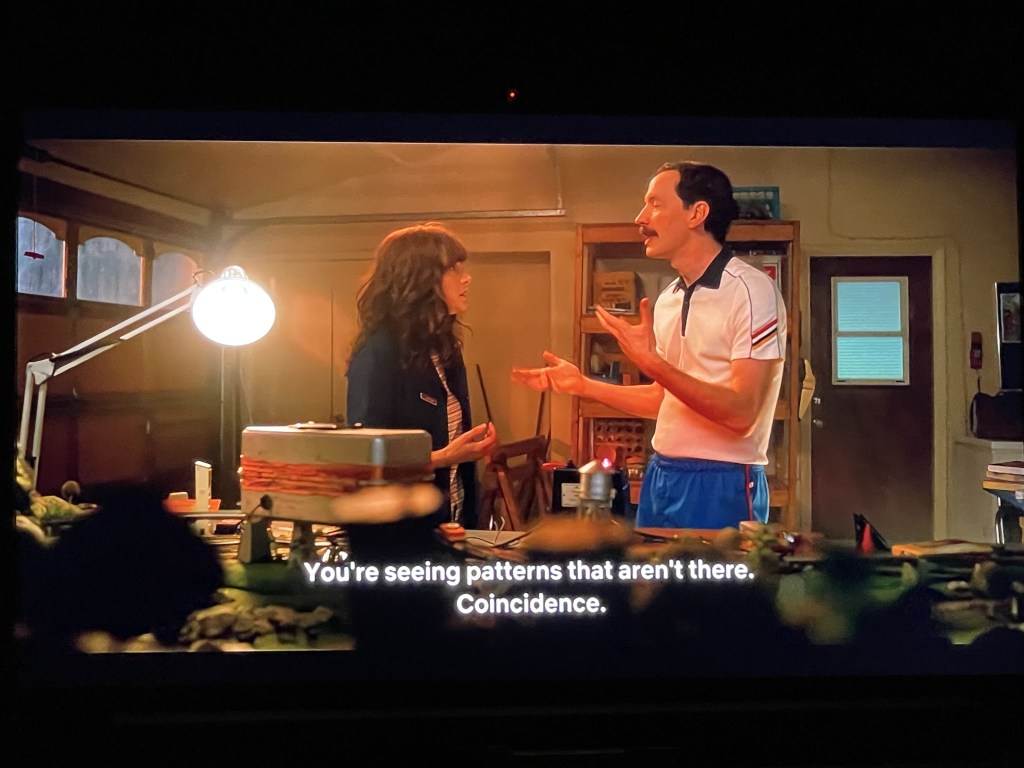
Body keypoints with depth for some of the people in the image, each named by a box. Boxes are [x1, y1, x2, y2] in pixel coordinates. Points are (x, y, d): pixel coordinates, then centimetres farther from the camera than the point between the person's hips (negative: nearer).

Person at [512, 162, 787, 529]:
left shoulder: (751, 290, -14)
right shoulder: (668, 298, 10)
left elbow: (740, 412, -21)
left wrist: (651, 362, -25)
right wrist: (581, 384, 12)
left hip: (720, 485, -7)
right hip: (660, 476, 8)